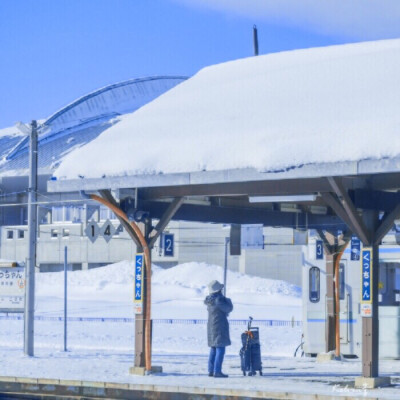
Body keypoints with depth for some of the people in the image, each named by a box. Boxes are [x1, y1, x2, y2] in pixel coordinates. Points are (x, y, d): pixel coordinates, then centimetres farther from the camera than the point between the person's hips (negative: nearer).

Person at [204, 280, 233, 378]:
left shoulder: (209, 299, 6)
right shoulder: (219, 299, -19)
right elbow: (229, 308, -13)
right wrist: (228, 301, 6)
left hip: (211, 326, 9)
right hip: (220, 325, -9)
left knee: (213, 349, 15)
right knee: (220, 349, -7)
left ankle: (211, 370, 17)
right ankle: (217, 371, -11)